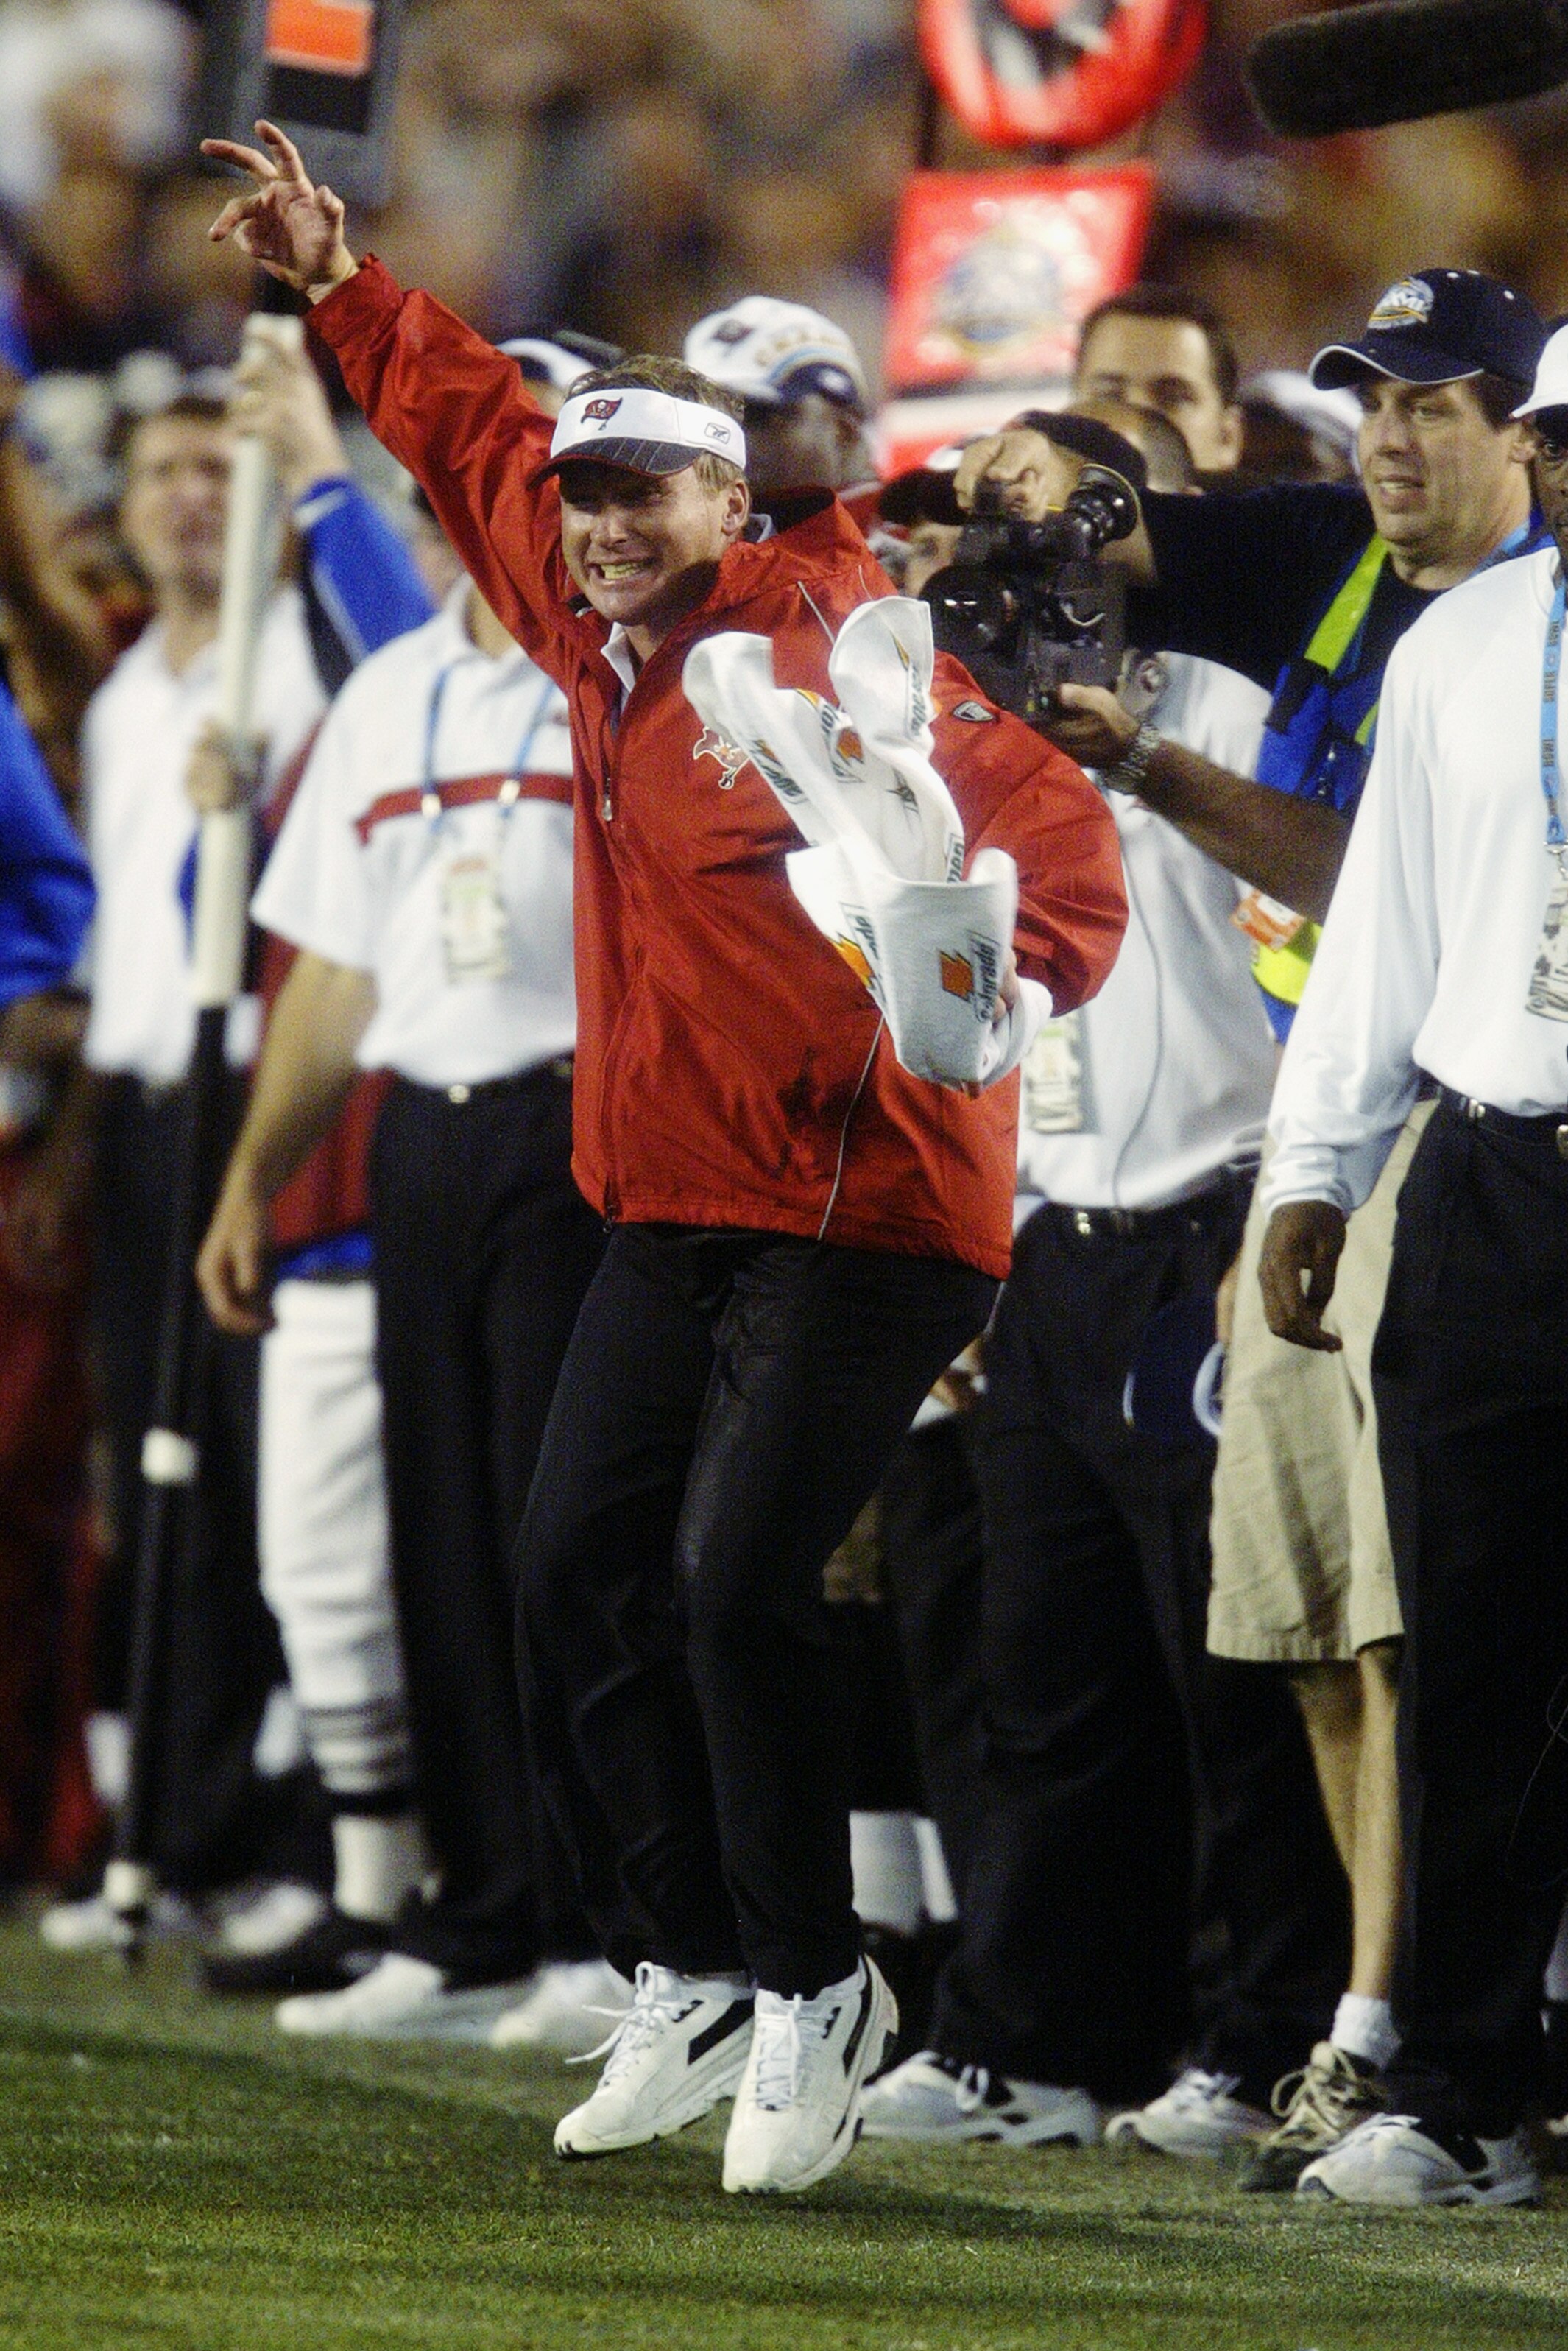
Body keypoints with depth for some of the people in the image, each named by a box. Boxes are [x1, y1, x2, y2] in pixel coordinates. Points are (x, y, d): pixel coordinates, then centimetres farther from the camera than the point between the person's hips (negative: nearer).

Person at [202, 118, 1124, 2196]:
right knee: (581, 1573, 6)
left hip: (861, 1209, -9)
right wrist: (341, 289, 30)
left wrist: (966, 999, -31)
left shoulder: (836, 644, -14)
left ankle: (812, 2001, -3)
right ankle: (694, 1980, 16)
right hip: (671, 1215, 9)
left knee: (738, 1582, -16)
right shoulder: (599, 634, 10)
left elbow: (1060, 850, -18)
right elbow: (477, 431, 28)